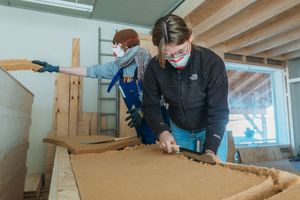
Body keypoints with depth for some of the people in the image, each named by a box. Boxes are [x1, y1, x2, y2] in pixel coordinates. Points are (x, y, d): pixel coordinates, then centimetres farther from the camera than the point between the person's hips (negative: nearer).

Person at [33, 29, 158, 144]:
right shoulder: (117, 66, 5)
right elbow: (89, 71, 10)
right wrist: (55, 69, 12)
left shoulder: (144, 60, -14)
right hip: (141, 123, 5)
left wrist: (142, 110, -28)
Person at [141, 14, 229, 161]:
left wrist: (210, 149, -35)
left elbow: (218, 111, -25)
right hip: (178, 129, 2)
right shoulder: (154, 67, -20)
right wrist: (162, 131, -28)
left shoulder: (212, 63, -27)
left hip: (210, 128, -2)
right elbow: (150, 105, -12)